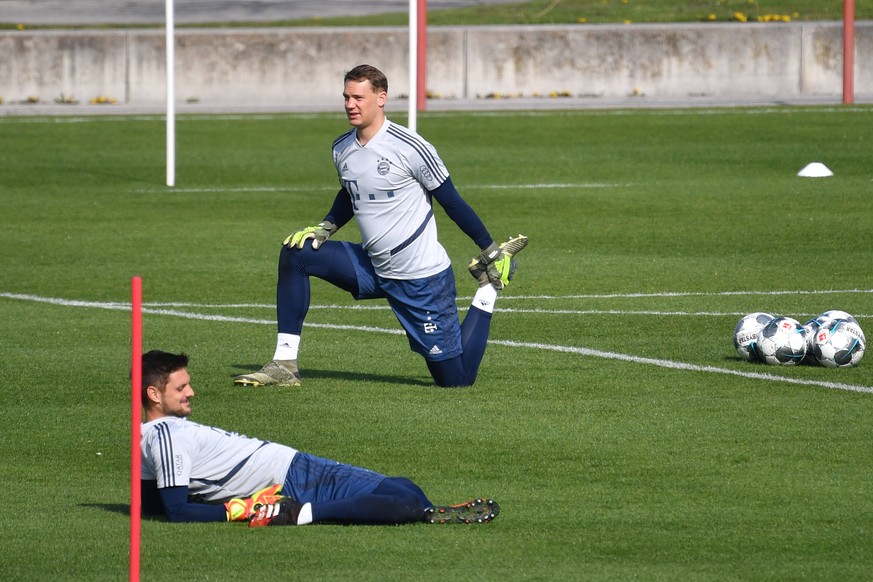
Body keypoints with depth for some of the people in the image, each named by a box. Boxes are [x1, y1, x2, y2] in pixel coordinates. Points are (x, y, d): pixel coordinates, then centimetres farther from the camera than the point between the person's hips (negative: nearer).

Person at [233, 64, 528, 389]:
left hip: (422, 278, -6)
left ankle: (489, 289, 18)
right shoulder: (342, 149, 3)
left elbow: (452, 203, -9)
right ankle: (284, 364, -7)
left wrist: (492, 253, -6)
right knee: (295, 254, -7)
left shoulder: (409, 148, -17)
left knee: (456, 379, -5)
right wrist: (324, 229, 5)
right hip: (372, 270, 6)